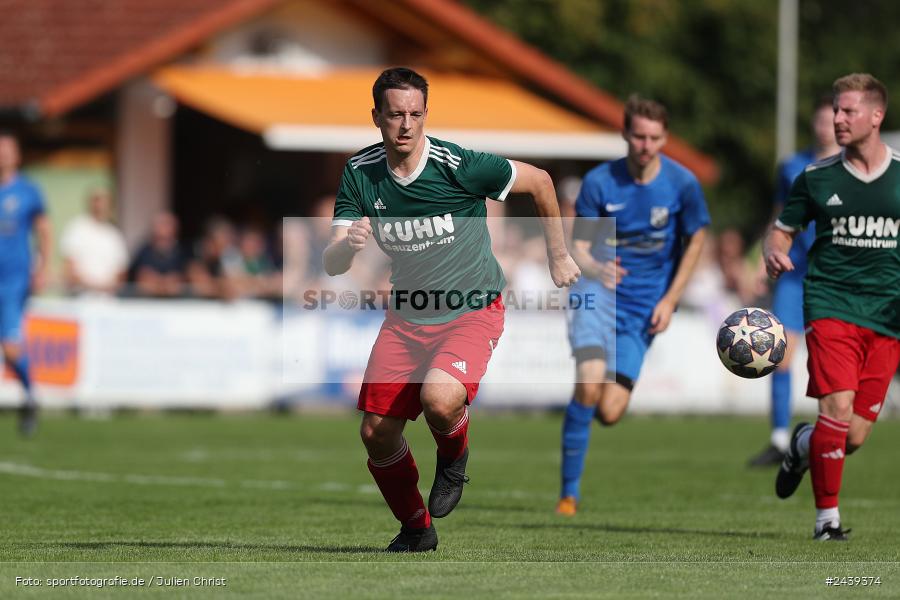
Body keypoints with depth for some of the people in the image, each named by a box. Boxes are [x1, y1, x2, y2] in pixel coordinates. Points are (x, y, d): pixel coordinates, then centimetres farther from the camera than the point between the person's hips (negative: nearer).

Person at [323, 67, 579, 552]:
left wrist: (558, 256, 5)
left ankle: (454, 457, 6)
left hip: (471, 310, -4)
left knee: (439, 400, -32)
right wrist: (347, 244, -32)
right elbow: (331, 266, -8)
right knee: (376, 433, -1)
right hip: (406, 319, 5)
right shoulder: (359, 173, -7)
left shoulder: (458, 166, -19)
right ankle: (415, 526, 26)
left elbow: (539, 180, -4)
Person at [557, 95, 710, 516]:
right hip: (599, 291, -1)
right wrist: (595, 269, -28)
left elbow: (695, 238, 8)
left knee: (608, 413, -9)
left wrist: (670, 300, 1)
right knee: (589, 385, -25)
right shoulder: (600, 181, -8)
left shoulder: (682, 184, -7)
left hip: (644, 307, 1)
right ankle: (569, 492, -12)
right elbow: (578, 247, -4)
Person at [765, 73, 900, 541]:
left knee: (854, 437, 0)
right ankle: (827, 517, -5)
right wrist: (775, 253, -9)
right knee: (837, 408, -20)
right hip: (830, 304, -1)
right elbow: (782, 230, 14)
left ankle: (803, 445, 36)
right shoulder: (817, 177, 5)